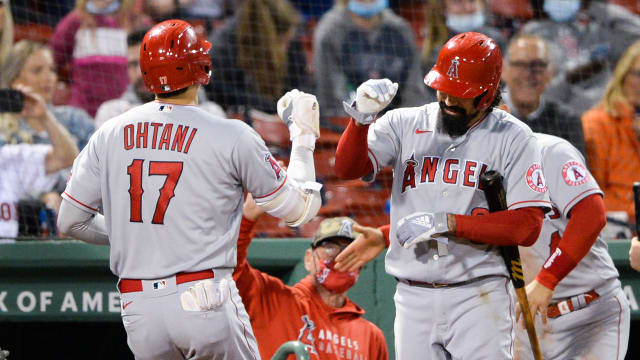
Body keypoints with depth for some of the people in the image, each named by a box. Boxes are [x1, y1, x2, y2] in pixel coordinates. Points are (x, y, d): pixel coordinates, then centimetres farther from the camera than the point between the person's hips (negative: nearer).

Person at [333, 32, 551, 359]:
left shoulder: (513, 138, 0)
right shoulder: (404, 124, 8)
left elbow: (527, 225, -8)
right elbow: (347, 168, -4)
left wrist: (447, 224, -15)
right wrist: (362, 117, -22)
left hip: (478, 297, -3)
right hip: (414, 299, 3)